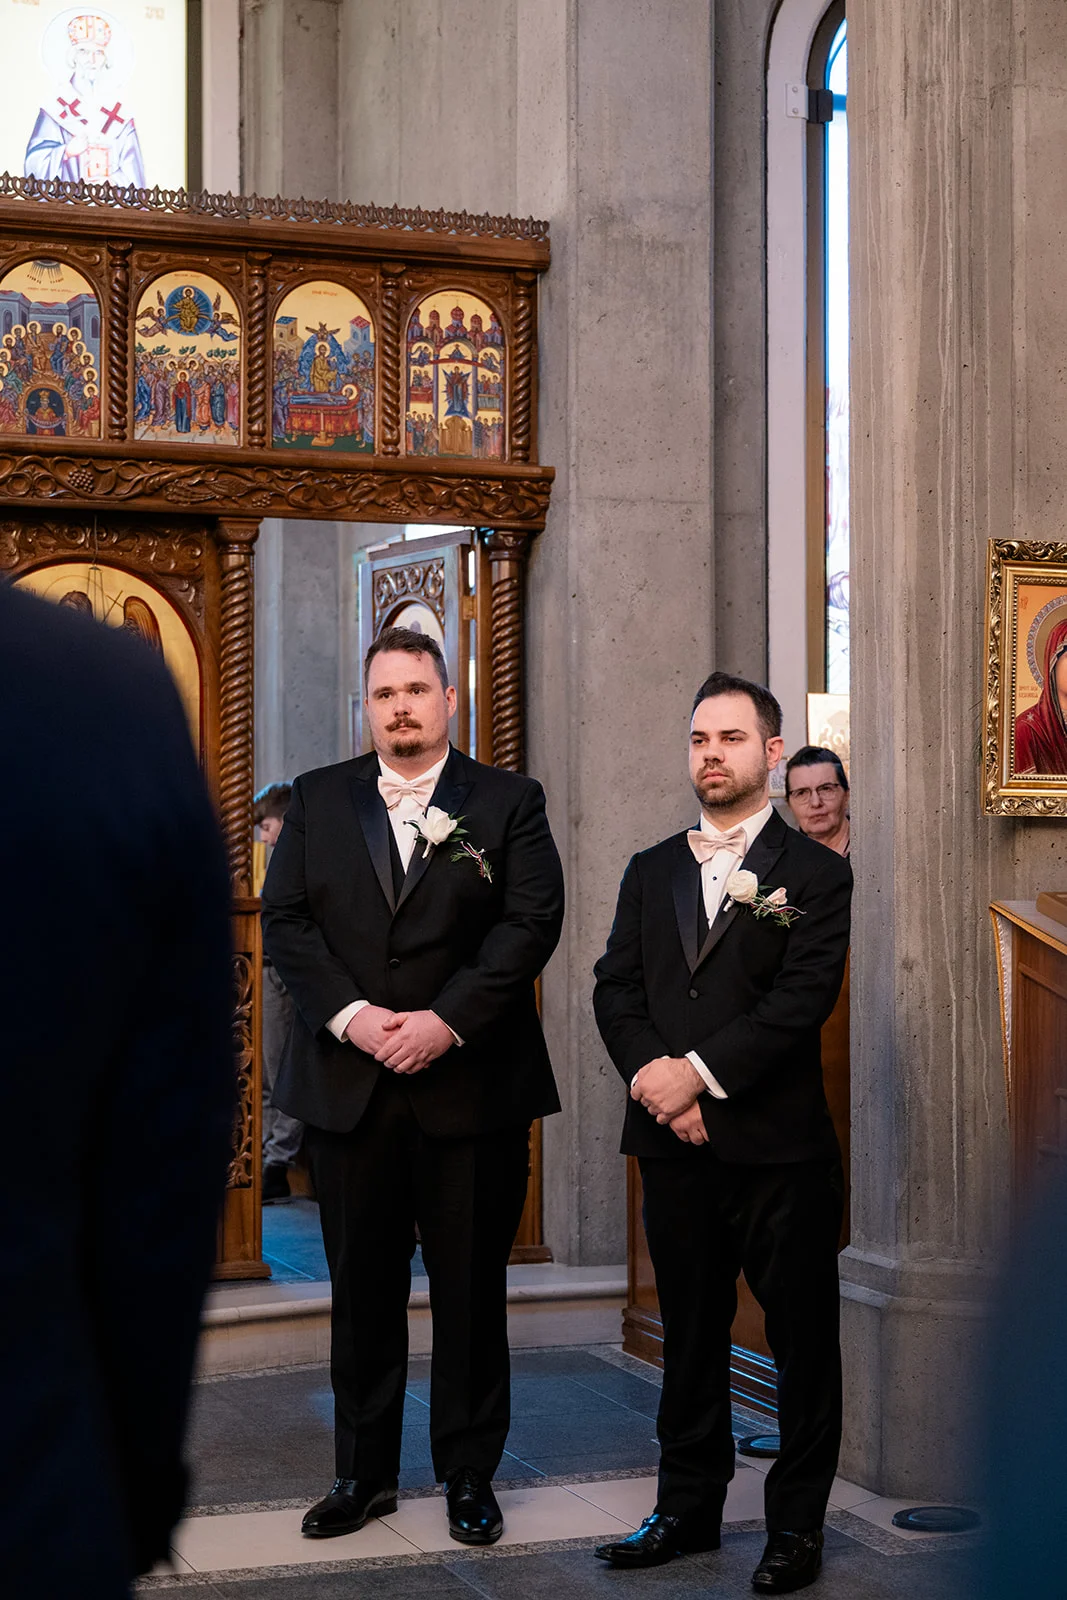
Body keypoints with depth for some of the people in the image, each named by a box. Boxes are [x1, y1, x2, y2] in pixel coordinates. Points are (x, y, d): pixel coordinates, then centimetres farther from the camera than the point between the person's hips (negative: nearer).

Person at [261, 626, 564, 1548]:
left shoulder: (509, 802, 4)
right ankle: (365, 1472, 20)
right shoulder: (317, 799, 10)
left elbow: (531, 921, -6)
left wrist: (446, 1020, -16)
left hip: (470, 1083, -2)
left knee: (471, 1288, 5)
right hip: (347, 1083, 2)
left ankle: (470, 1473, 17)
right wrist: (351, 1014, -12)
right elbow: (286, 920, 3)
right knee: (362, 1287, 9)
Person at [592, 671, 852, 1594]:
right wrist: (655, 1076, -10)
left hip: (780, 1144, -4)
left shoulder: (814, 872, -1)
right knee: (690, 1335, 12)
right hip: (675, 1143, 4)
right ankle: (689, 1508, 23)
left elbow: (804, 997, -11)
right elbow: (615, 989, 7)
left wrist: (700, 1071, -16)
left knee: (802, 1338, 3)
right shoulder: (651, 873, 14)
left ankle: (797, 1524, 14)